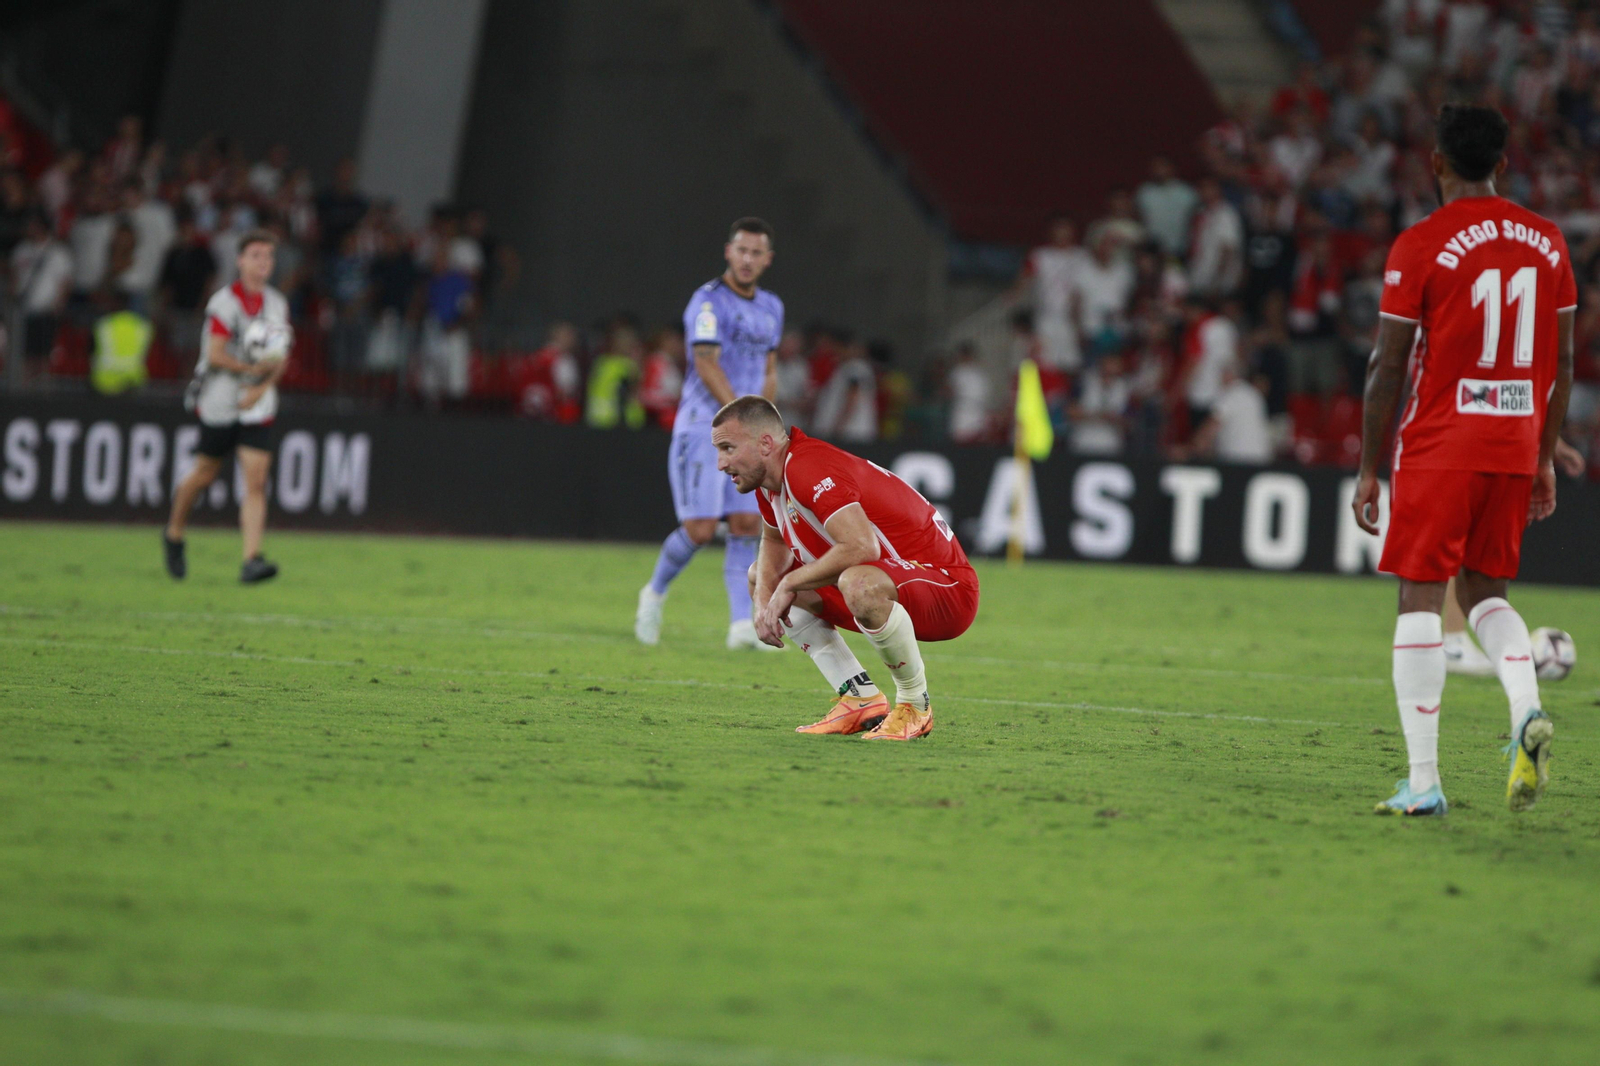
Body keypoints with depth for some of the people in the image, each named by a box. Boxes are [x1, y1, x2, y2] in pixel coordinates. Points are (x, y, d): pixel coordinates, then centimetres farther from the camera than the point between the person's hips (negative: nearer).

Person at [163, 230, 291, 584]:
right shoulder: (225, 302, -11)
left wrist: (261, 387, -6)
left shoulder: (278, 304, 6)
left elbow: (281, 358, 10)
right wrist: (252, 368, -24)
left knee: (256, 480, -8)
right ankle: (174, 533, 34)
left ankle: (252, 560, -13)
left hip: (257, 408, 4)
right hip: (219, 402, -4)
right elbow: (215, 355, -15)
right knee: (206, 473, 7)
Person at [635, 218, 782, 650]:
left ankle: (742, 623, -8)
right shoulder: (709, 302, -9)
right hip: (703, 429, -6)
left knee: (747, 525, -5)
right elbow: (707, 365, -17)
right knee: (699, 529, -9)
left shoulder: (771, 308, 15)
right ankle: (654, 593, 16)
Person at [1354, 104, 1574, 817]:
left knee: (1419, 600, 0)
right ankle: (1527, 711, -8)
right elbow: (1562, 364, 11)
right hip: (1515, 448, 5)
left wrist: (1368, 471, 0)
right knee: (1485, 591, 19)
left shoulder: (1420, 246, -8)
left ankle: (1422, 783, -4)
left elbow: (1387, 370, -7)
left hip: (1439, 447, -5)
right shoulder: (1546, 241, 7)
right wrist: (1544, 458, 20)